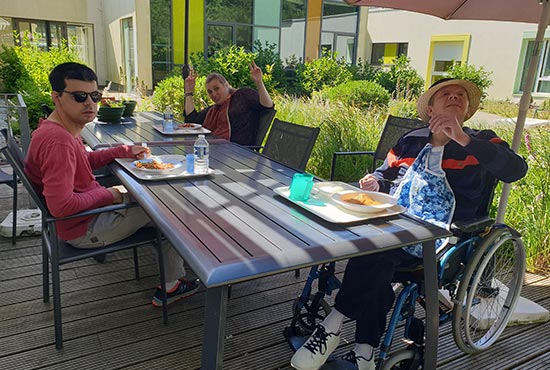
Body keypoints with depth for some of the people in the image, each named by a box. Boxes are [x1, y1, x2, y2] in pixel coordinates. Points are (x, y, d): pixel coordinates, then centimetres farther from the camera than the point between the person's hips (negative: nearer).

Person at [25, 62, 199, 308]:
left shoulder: (59, 129, 2)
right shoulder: (58, 141, -31)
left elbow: (85, 160, 19)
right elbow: (61, 205, -34)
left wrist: (126, 151, 5)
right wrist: (106, 195, -19)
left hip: (87, 211, 10)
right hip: (83, 229, -10)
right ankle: (170, 286, 13)